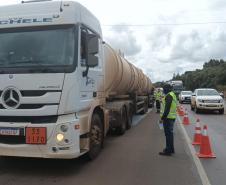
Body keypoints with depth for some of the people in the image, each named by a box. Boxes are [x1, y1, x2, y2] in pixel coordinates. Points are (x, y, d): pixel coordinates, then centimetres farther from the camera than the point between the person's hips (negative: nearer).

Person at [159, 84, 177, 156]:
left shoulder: (169, 96, -16)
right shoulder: (172, 95, 17)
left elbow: (167, 108, -23)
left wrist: (163, 117, -21)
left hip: (168, 117, -10)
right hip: (172, 117, 10)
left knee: (168, 134, -5)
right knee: (170, 133, 17)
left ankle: (168, 150, 0)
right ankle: (171, 149, 27)